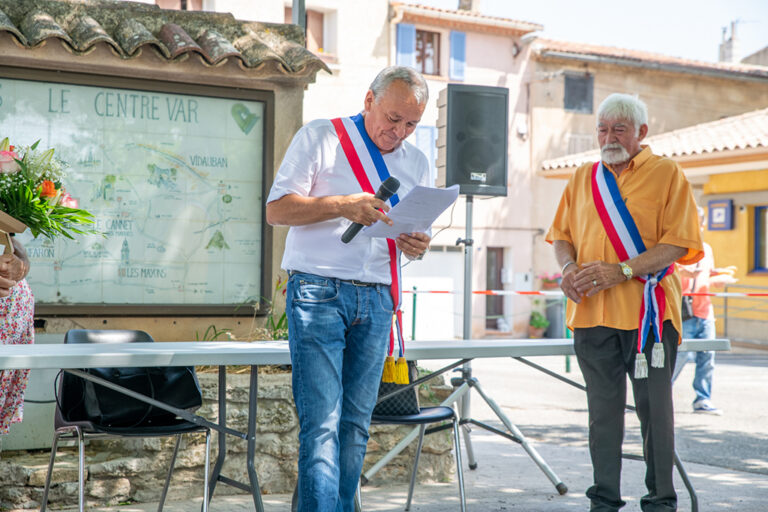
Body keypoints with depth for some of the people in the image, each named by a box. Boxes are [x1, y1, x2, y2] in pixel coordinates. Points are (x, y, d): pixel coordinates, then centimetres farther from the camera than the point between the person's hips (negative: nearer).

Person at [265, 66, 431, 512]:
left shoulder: (417, 163, 17)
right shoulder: (320, 138, 2)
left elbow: (418, 231, 23)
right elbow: (276, 209, -4)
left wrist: (417, 245, -2)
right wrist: (341, 205, -17)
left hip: (376, 299, 5)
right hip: (318, 293, -5)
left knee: (356, 422, 6)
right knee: (322, 422, -12)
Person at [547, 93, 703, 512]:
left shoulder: (666, 175, 0)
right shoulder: (583, 178, 15)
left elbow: (678, 243, -9)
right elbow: (562, 236, 18)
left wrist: (621, 271, -19)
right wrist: (570, 268, -5)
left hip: (648, 310, -4)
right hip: (592, 312, 4)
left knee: (654, 406, 1)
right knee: (603, 408, 10)